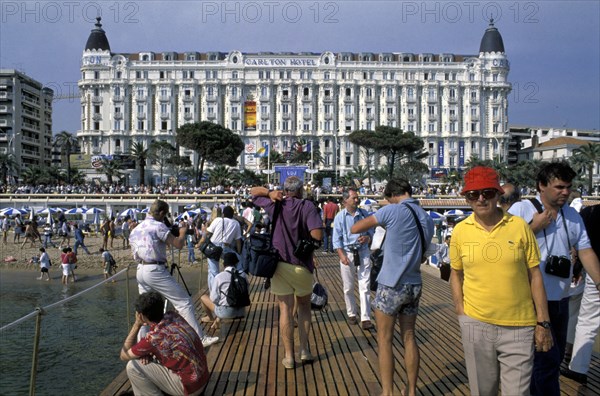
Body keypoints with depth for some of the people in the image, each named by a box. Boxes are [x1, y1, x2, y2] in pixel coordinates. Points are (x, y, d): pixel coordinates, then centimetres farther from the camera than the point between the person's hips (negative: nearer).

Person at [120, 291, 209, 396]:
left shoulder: (152, 337, -20)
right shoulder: (174, 316, 0)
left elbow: (124, 356, -2)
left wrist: (137, 325, -2)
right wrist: (148, 351, 0)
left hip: (190, 386, -8)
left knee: (133, 366, -7)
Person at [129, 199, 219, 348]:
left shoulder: (135, 229, 15)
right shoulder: (158, 226, -9)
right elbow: (178, 244, -13)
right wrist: (182, 232, 6)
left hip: (140, 270, 8)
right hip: (155, 270, -8)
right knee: (184, 302, -5)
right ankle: (200, 338, -7)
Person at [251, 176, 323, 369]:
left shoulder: (275, 205, -1)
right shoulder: (307, 207, -9)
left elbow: (253, 191, 14)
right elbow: (317, 235, -21)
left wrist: (269, 193, -4)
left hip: (280, 264, 1)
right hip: (302, 265, -1)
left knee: (285, 310, 5)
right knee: (304, 306, 19)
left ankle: (289, 356, 7)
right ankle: (304, 350, 16)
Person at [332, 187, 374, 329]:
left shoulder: (364, 214, 2)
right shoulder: (340, 217, -3)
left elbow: (372, 230, 12)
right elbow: (336, 239, -3)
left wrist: (367, 237, -11)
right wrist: (342, 256, -13)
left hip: (363, 253, 1)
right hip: (347, 253, -1)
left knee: (364, 286, -4)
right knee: (348, 288, 8)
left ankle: (365, 318, -4)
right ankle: (351, 314, 25)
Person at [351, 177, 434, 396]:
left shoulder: (393, 211, -12)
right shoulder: (427, 219, 7)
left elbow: (355, 229, -9)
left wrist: (376, 223, 11)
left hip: (391, 285, -6)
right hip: (414, 285, 6)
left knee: (384, 340, 4)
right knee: (409, 337, 14)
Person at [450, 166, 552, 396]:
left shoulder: (519, 226, -4)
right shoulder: (460, 231, -1)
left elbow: (534, 275, 0)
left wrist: (543, 323, -1)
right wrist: (461, 314, 2)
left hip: (519, 326, -1)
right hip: (475, 325, 2)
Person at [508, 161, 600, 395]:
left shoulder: (573, 216, 9)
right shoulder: (521, 210, -9)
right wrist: (535, 227, -16)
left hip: (561, 299, 7)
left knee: (554, 358, 17)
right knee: (547, 360, -5)